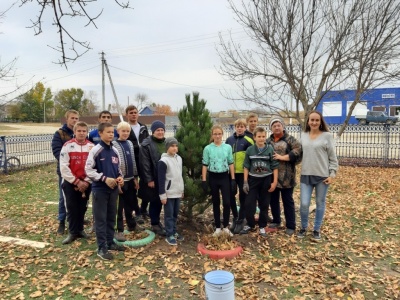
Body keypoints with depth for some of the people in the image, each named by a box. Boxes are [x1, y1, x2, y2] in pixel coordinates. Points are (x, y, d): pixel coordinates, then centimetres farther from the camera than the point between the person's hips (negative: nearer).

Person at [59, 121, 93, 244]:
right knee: (71, 208, 3)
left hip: (86, 183, 2)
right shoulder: (68, 146, -7)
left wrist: (86, 181, -7)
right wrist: (76, 181, -11)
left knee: (82, 207, 11)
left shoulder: (92, 146, 1)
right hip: (70, 183, -2)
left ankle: (80, 229, 26)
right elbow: (64, 167, -10)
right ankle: (72, 232, 15)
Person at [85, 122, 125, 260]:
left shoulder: (115, 151, 7)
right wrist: (105, 178, -18)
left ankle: (110, 242, 28)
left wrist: (120, 177, -4)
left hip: (113, 188, 6)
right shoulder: (96, 150, -10)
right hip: (100, 189, -6)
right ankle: (102, 248, 11)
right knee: (100, 218, 2)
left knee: (111, 217, 15)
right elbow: (88, 170, -11)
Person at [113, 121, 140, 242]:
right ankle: (119, 230, 12)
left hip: (130, 179, 6)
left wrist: (135, 177, 12)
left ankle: (132, 224, 34)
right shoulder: (114, 144, -10)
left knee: (130, 204, 18)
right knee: (119, 206, 3)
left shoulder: (130, 144, 10)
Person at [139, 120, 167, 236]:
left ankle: (157, 221, 30)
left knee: (160, 201, 15)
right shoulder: (146, 144, -11)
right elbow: (145, 164, -14)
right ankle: (155, 224, 18)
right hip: (153, 179, -6)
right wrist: (149, 180, -16)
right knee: (154, 202, 4)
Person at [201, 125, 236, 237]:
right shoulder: (207, 149, -3)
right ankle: (218, 227, 21)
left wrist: (233, 179, 1)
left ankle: (225, 226, 16)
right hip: (213, 177, 0)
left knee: (227, 202, -3)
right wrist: (204, 180, -6)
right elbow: (205, 165, -2)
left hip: (225, 176, 1)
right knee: (216, 203, 9)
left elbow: (231, 163, 4)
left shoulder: (228, 147, 1)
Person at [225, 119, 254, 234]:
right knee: (231, 196, 9)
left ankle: (240, 220, 18)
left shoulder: (248, 141, -5)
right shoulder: (229, 140, 6)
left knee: (243, 196, 6)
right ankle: (235, 217, 29)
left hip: (243, 173, -4)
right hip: (231, 173, 4)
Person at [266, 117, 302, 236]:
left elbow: (298, 150, -16)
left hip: (286, 177, -4)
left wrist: (283, 157, -19)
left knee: (288, 201, 5)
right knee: (273, 200, 15)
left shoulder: (290, 139, -2)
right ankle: (276, 221, 33)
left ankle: (290, 226, 15)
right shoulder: (268, 141, 11)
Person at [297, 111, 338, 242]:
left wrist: (332, 174, -7)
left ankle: (317, 230, 26)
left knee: (320, 203, 10)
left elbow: (332, 157, -3)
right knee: (304, 204, 0)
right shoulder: (303, 136, 7)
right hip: (306, 175, 3)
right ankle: (303, 227, 23)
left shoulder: (327, 136, -4)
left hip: (322, 175, -2)